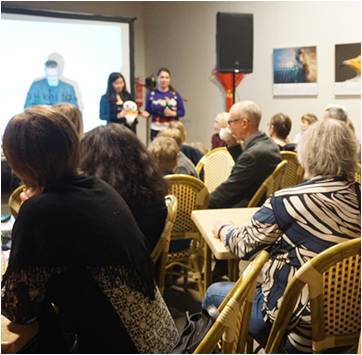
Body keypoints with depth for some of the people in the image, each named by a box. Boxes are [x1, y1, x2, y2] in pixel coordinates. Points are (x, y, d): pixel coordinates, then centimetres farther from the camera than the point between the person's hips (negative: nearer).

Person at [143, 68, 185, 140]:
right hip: (156, 130, 0)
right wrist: (145, 113, -16)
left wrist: (172, 113, -13)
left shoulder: (175, 94, 3)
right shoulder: (151, 94, 2)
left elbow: (182, 112, 5)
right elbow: (147, 111, 5)